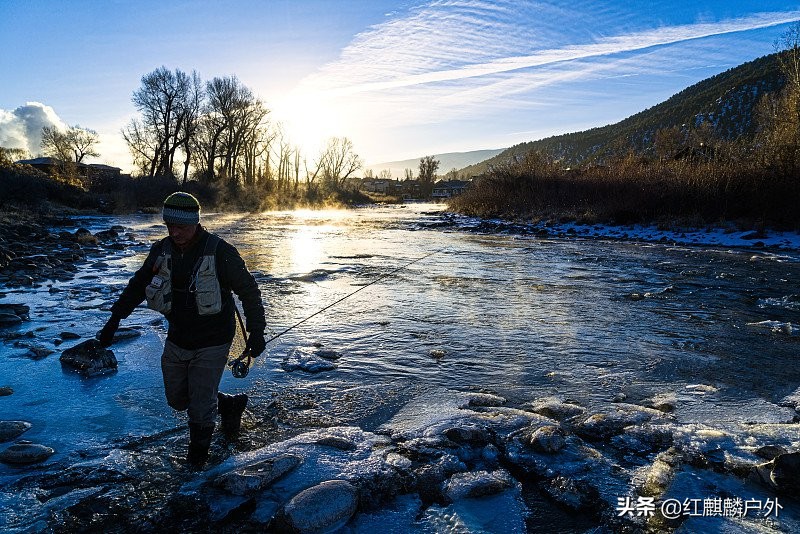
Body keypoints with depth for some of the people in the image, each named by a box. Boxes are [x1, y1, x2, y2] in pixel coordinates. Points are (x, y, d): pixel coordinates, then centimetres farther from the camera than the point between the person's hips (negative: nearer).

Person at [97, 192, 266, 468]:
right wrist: (114, 320, 9)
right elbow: (137, 286, 12)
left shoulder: (220, 252, -19)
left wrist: (256, 331, -15)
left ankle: (197, 458, 29)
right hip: (176, 341, 6)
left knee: (200, 406, 0)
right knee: (177, 399, 18)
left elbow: (249, 291, -12)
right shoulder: (162, 251, -2)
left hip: (211, 344, -6)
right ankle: (230, 404, 39)